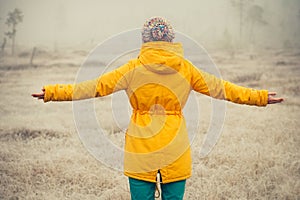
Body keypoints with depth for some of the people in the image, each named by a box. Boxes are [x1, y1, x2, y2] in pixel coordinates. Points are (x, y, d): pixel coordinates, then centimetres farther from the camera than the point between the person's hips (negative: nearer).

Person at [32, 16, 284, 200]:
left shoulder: (134, 68, -4)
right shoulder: (185, 68, 0)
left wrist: (54, 92, 5)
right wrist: (261, 97, 18)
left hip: (140, 151, -1)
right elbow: (219, 88, 7)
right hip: (175, 151, 1)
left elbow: (96, 87, -3)